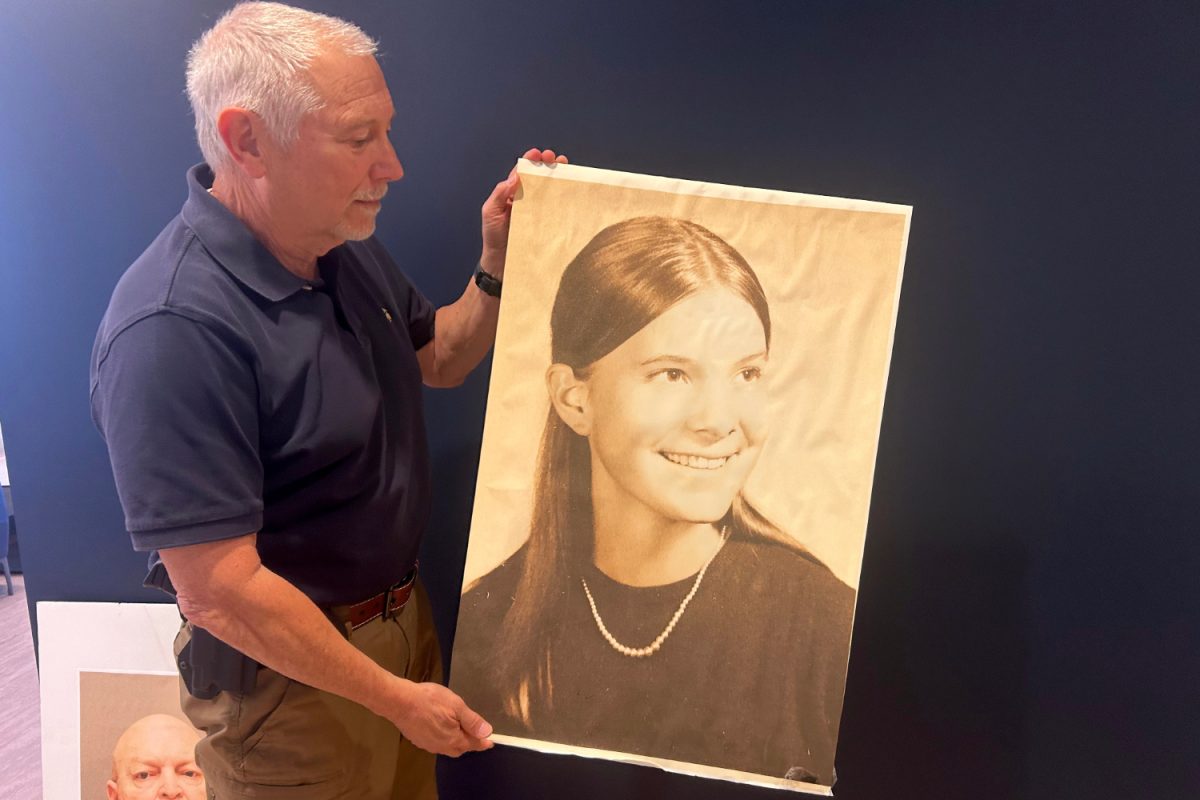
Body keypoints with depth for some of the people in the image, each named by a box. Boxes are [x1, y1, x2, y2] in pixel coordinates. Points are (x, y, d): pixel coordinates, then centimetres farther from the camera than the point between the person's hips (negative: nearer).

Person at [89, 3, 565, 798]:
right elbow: (220, 593, -28)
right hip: (292, 668, -7)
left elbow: (439, 360, 12)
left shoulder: (347, 247, -3)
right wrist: (395, 697, -18)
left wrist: (500, 263, -6)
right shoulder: (174, 330, -30)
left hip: (402, 615, 8)